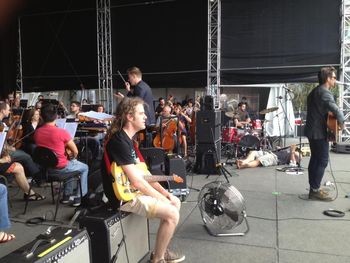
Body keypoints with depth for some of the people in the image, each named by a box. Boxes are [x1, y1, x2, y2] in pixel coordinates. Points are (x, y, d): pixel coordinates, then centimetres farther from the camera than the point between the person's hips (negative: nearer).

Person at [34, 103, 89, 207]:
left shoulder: (37, 132, -5)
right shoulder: (62, 132, -22)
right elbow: (75, 152, -13)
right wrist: (72, 158, 11)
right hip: (60, 168, -6)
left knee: (73, 164, 33)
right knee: (84, 168, 21)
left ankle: (67, 195, 35)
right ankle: (79, 197, 21)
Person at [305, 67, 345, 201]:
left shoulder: (314, 91, 15)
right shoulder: (324, 92, -16)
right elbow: (335, 109, -32)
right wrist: (341, 122, -18)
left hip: (312, 130, 10)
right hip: (319, 132, -10)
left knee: (315, 159, 13)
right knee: (322, 161, -4)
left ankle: (314, 188, 20)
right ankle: (315, 190, 1)